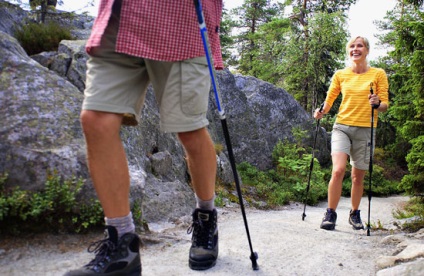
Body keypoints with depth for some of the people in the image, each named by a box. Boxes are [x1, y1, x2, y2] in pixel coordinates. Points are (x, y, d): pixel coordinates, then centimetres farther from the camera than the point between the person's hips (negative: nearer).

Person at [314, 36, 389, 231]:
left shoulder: (378, 74, 4)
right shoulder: (340, 75, 7)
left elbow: (385, 105, 2)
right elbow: (329, 100, 9)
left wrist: (377, 104, -21)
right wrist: (322, 112, -11)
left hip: (365, 130, 0)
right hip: (342, 127, 0)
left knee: (358, 177, 7)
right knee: (338, 170, -18)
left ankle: (355, 213, 28)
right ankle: (330, 213, -4)